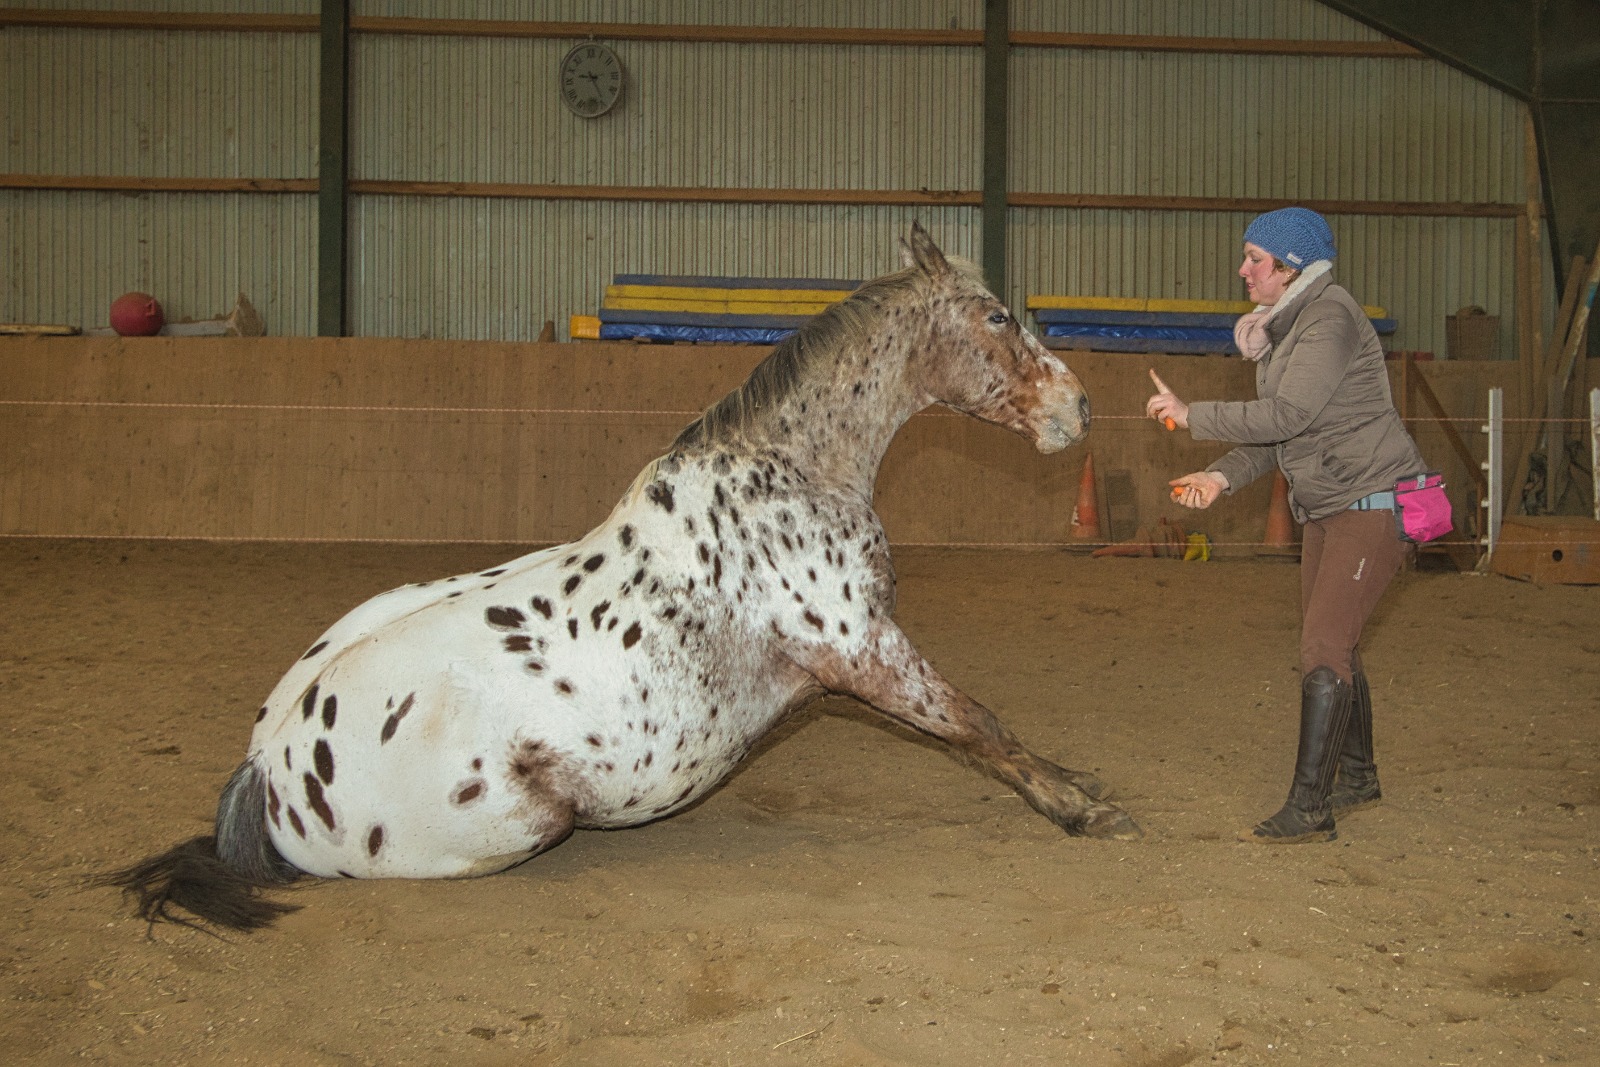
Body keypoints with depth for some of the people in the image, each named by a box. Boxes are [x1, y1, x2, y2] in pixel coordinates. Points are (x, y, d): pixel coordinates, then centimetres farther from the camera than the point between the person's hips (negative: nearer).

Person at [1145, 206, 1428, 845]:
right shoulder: (1280, 329, 12)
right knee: (1331, 647, 18)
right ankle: (1357, 777, 35)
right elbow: (1276, 437, 11)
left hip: (1374, 503, -10)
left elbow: (1288, 414, -25)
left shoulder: (1330, 317, -17)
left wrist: (1190, 416, -18)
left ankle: (1308, 810, -11)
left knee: (1323, 650, -14)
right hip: (1327, 510, 10)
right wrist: (1222, 477, -6)